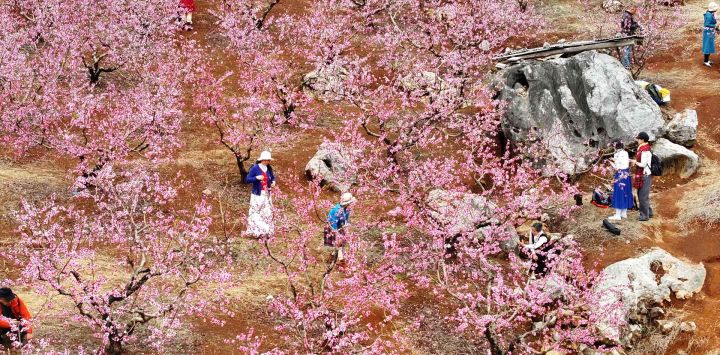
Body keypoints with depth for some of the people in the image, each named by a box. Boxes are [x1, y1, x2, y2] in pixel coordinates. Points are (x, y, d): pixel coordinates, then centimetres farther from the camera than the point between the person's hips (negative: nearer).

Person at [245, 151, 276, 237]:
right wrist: (256, 178, -24)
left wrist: (273, 182, 3)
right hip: (258, 195, -6)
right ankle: (256, 232, -2)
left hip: (266, 194, 6)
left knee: (267, 212, 5)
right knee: (256, 213, -6)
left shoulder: (269, 168, 7)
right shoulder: (255, 168, -9)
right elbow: (247, 180, -10)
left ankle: (266, 232, 10)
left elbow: (272, 177, 25)